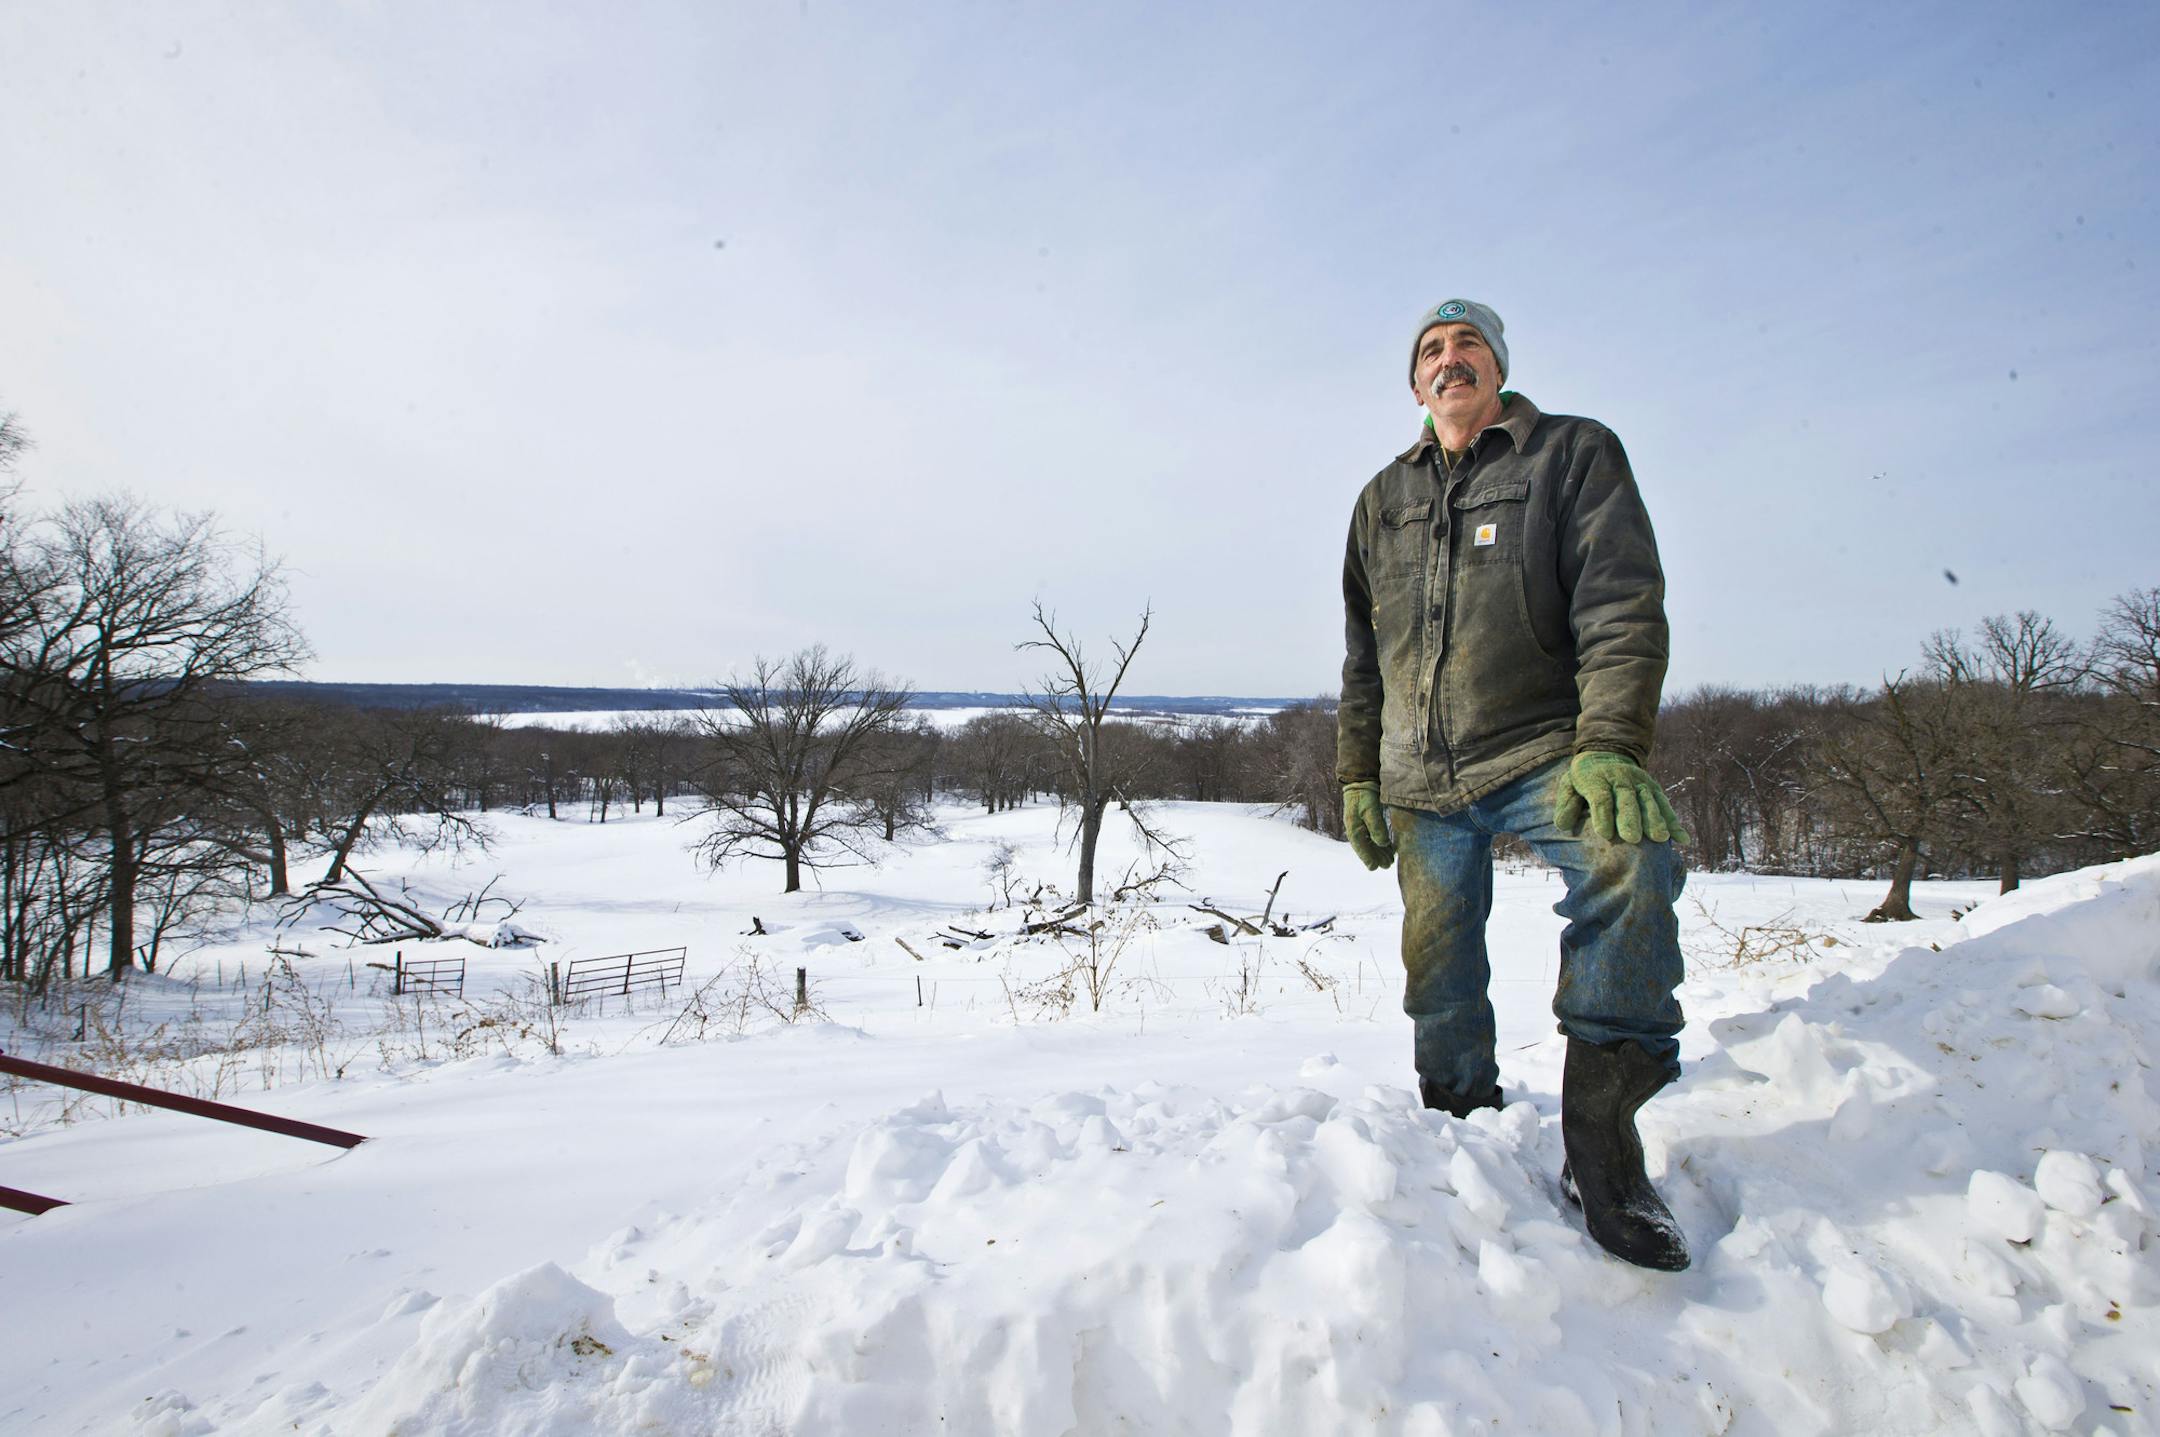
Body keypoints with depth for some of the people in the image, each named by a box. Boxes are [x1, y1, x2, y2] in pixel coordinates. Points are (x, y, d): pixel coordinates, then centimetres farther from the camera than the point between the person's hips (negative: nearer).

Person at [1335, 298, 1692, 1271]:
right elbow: (1362, 656, 21)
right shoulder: (1383, 500, 16)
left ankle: (1599, 1125, -24)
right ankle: (1461, 1126, 25)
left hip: (1542, 752, -3)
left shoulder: (1572, 453, 4)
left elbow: (1621, 605, -8)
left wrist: (1610, 746, -21)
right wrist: (1356, 774, 13)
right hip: (1421, 778, 4)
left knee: (1629, 857, -32)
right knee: (1438, 973, 4)